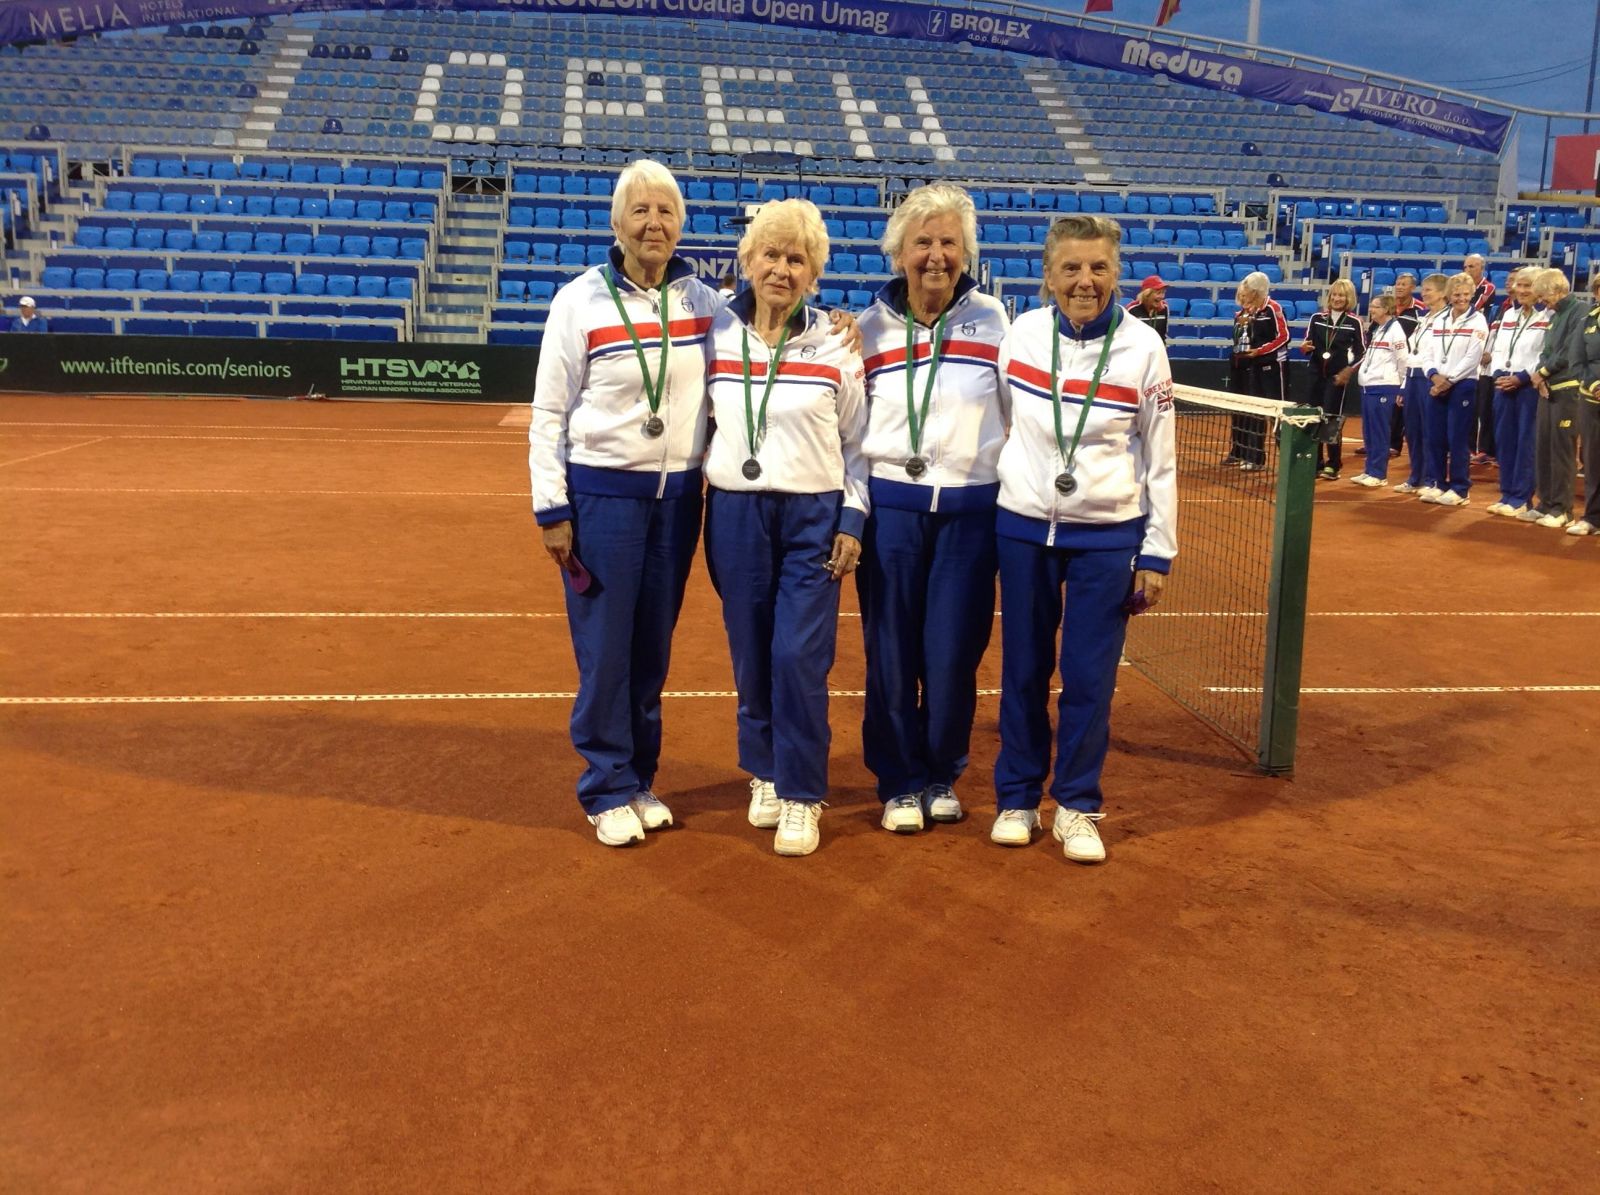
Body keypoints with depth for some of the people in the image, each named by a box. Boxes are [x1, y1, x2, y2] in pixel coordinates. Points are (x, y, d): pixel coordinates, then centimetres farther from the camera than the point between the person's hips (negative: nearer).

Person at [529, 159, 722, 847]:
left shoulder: (702, 300, 3)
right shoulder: (580, 301, -6)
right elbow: (548, 414, -4)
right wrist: (552, 511, -7)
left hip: (678, 497, 3)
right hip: (601, 493, -3)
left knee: (654, 645, 12)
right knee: (605, 647, 1)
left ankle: (640, 779, 25)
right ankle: (608, 790, 15)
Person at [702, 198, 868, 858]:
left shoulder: (835, 346, -1)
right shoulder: (715, 335, 3)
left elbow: (857, 444, 4)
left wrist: (852, 523, -3)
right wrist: (693, 512, 8)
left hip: (813, 516, -2)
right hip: (735, 513, 2)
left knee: (800, 657, -7)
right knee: (752, 655, 8)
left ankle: (801, 796, 7)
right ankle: (764, 773, 28)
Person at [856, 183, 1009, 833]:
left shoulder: (992, 319, 1)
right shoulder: (870, 326, 5)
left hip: (972, 507, -1)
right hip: (890, 506, 1)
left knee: (954, 653, 4)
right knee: (892, 653, 5)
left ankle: (942, 775, 25)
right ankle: (900, 783, 21)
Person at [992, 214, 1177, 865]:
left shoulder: (1143, 346, -7)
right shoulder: (1021, 333, -2)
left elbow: (1161, 459, -2)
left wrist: (1157, 553, -3)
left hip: (1107, 536, -2)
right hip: (1023, 526, 2)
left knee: (1089, 677, 2)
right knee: (1022, 671, 8)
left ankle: (1077, 806, 19)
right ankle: (1017, 797, 24)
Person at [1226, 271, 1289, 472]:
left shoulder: (1272, 308, -11)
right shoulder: (1243, 311, 11)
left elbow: (1283, 336, -12)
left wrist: (1260, 351, -16)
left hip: (1266, 367, -8)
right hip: (1243, 366, 8)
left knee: (1257, 412, -6)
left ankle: (1256, 458, -2)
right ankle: (1238, 452, 24)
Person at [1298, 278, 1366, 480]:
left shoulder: (1355, 322, -3)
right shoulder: (1317, 318, 6)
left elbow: (1362, 351, -2)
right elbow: (1307, 345, 6)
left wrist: (1349, 370, -13)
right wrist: (1305, 347, -17)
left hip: (1337, 376, -4)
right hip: (1316, 374, 4)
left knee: (1332, 420, -4)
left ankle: (1333, 466, 4)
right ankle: (1316, 464, 13)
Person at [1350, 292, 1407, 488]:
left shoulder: (1395, 330, -8)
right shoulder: (1376, 330, 17)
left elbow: (1404, 360, -9)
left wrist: (1403, 388, -6)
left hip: (1383, 387, -8)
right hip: (1368, 386, 8)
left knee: (1379, 431, -4)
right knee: (1367, 432, 10)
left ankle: (1379, 474, 1)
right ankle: (1369, 470, 17)